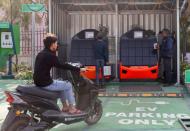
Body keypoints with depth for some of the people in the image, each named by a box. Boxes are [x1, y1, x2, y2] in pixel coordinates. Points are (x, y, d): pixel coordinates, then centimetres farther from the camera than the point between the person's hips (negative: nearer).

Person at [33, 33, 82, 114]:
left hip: (38, 82, 10)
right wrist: (78, 69, -12)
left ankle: (65, 106, 30)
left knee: (62, 84, 26)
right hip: (46, 84, -10)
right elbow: (62, 66, -18)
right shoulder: (50, 56, -18)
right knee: (68, 85, 4)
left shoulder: (41, 54, 12)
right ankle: (72, 108, 11)